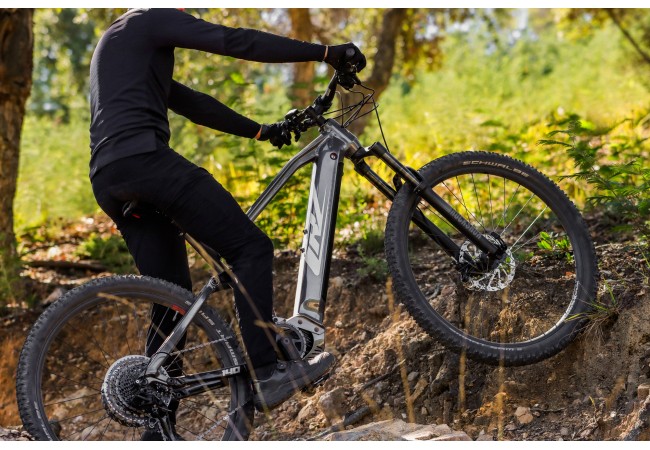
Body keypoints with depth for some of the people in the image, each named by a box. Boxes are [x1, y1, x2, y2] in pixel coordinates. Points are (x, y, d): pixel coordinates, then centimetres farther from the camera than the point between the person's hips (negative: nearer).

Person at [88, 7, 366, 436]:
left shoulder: (113, 44, 34)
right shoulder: (152, 20, 6)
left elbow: (193, 103, 35)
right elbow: (235, 42, -6)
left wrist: (259, 130, 36)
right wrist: (326, 52, -7)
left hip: (107, 182, 9)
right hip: (144, 159, -9)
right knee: (251, 247, -10)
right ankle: (268, 372, -18)